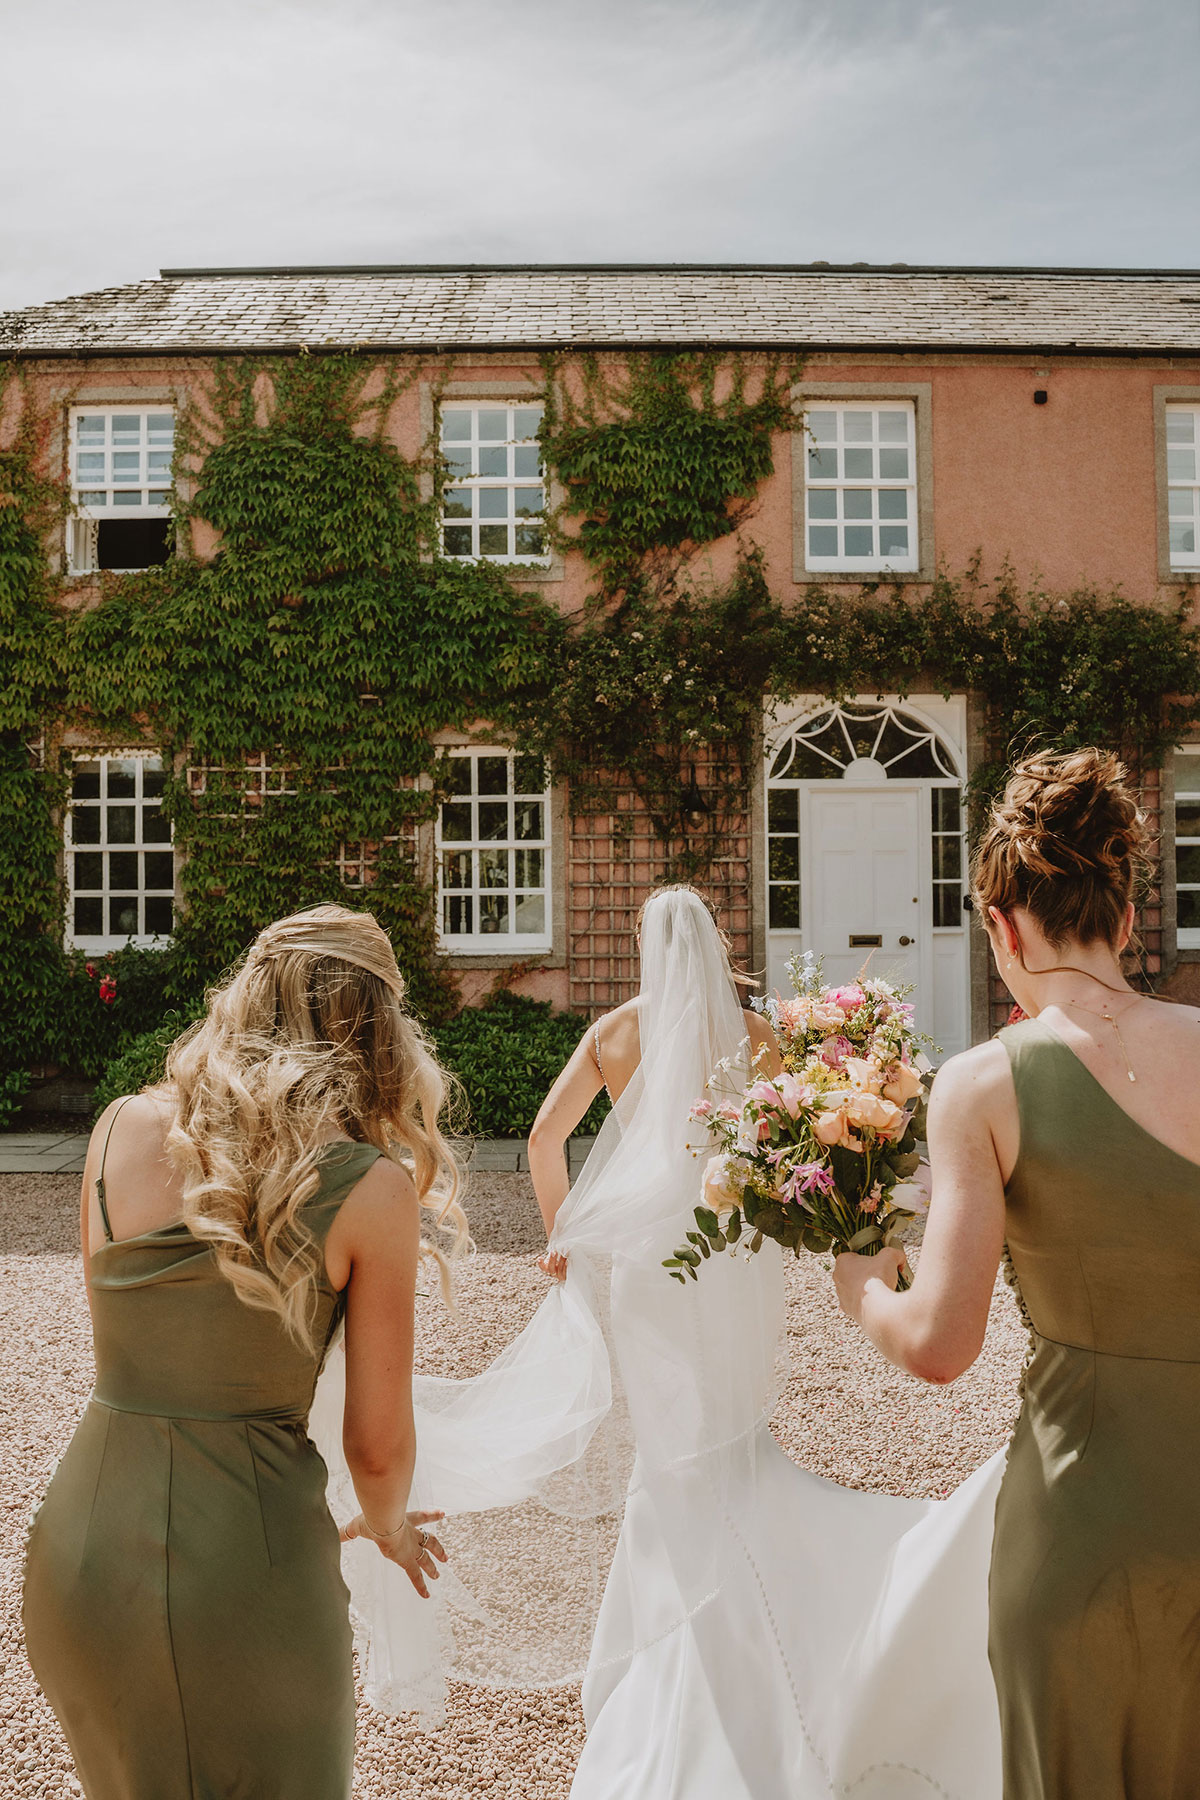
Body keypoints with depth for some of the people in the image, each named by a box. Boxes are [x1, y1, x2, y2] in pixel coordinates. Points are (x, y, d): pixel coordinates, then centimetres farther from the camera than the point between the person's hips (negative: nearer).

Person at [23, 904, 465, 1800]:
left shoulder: (122, 1129, -4)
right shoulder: (375, 1187, -13)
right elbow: (378, 1443, -5)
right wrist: (388, 1526, 17)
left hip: (81, 1551, 4)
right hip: (247, 1559, -3)